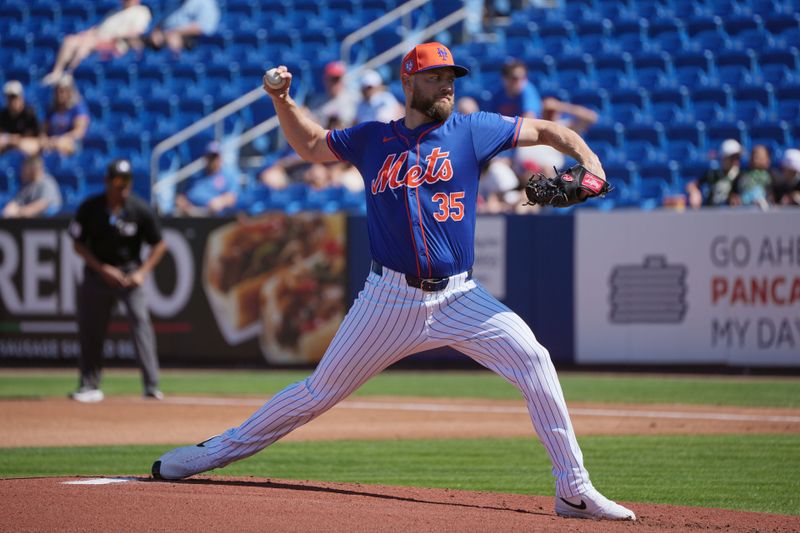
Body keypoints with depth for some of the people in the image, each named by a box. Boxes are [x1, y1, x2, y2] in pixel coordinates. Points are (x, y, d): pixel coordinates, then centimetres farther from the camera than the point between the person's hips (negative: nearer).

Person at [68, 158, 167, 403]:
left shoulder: (141, 210, -11)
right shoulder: (89, 208, -10)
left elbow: (158, 245, -1)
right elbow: (78, 244, 0)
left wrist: (142, 273, -12)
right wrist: (102, 269, -11)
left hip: (130, 272, -2)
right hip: (97, 271, 2)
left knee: (139, 319, -17)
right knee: (89, 328, 2)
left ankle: (151, 385, -19)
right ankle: (89, 387, 15)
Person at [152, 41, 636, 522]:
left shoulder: (471, 131, 4)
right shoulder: (373, 140, 8)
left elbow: (546, 131, 6)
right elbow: (311, 145, 22)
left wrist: (589, 161, -12)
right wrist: (282, 101, 6)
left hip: (459, 298, 0)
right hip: (390, 299, 0)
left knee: (533, 360, -20)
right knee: (320, 391, 5)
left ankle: (574, 490, -15)